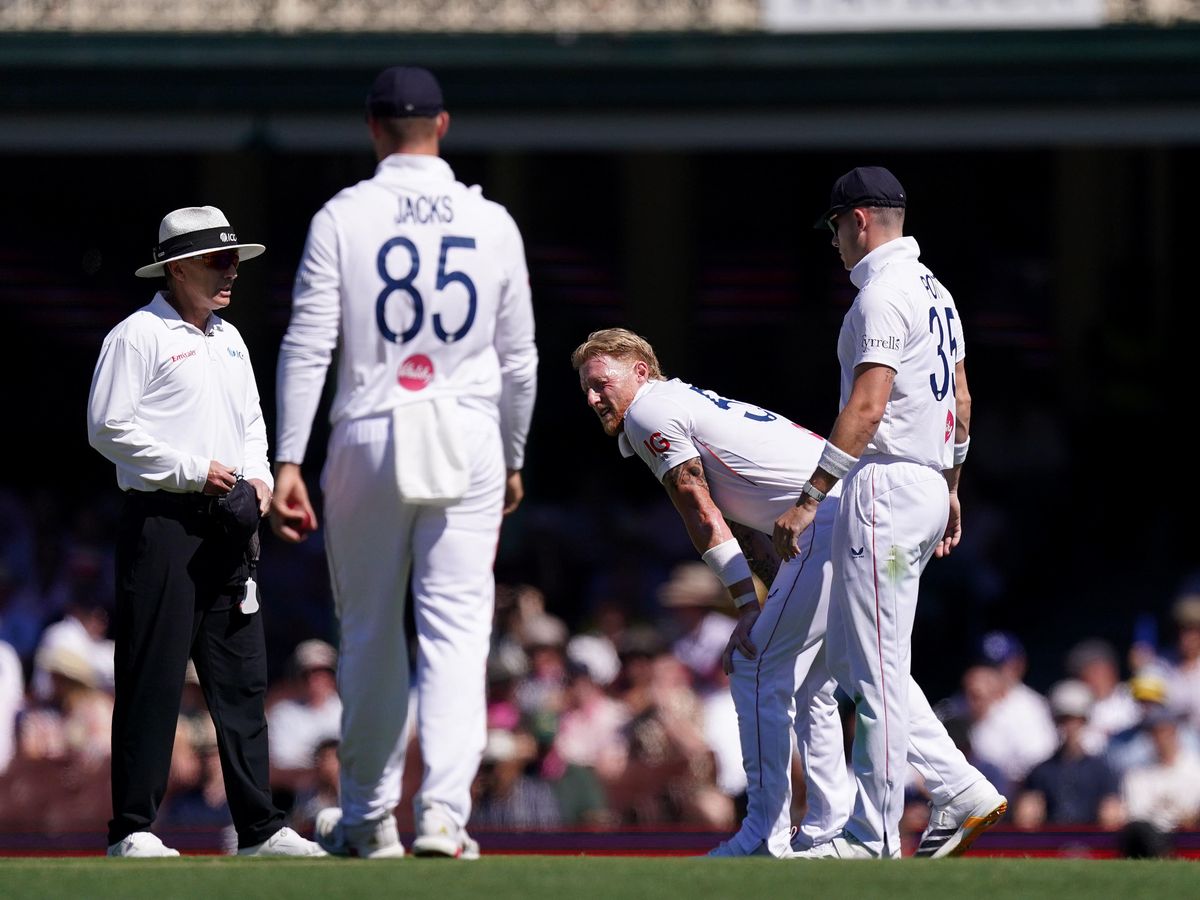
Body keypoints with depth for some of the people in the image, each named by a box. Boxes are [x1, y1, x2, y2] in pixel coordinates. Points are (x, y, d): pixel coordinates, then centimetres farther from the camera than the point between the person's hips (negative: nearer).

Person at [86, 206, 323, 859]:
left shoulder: (228, 339, 20)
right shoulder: (138, 336, -6)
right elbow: (109, 427, -12)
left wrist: (256, 475, 8)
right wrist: (193, 471, -14)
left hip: (229, 523, 8)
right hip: (164, 520, -8)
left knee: (243, 678, 6)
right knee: (153, 680, -7)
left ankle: (258, 828, 7)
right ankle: (132, 829, -5)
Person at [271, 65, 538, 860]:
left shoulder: (344, 218, -3)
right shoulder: (492, 222, 4)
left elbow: (308, 346, -7)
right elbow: (520, 358, 9)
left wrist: (288, 461, -7)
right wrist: (514, 460, 20)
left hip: (369, 438, 0)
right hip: (468, 443, 1)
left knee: (370, 630, 10)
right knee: (456, 630, -2)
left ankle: (367, 816, 17)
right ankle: (444, 810, -14)